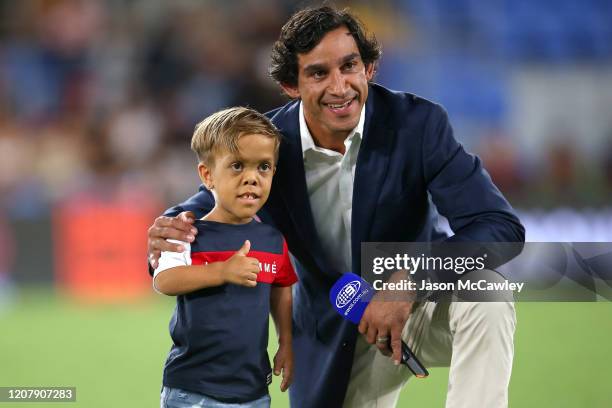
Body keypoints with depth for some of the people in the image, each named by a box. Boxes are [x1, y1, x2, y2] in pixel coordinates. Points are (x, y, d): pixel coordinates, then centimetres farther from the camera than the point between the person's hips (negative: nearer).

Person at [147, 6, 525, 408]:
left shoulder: (418, 123, -21)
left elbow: (501, 225, -27)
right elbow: (209, 205, 1)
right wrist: (172, 230, -26)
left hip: (420, 303, -2)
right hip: (334, 334, 3)